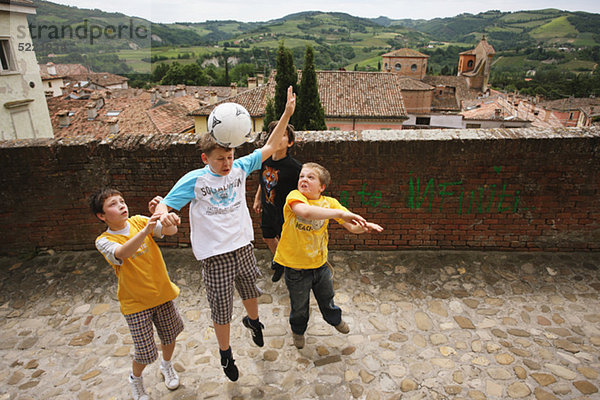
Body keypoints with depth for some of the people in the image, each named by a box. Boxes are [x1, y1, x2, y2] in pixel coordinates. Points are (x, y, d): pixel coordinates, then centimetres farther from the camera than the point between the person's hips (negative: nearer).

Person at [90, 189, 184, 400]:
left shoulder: (138, 221, -4)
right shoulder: (104, 241, -13)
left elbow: (171, 230, -15)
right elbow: (122, 253, -36)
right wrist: (146, 230, -50)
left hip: (162, 292, 3)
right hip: (136, 302, -3)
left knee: (170, 336, 19)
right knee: (145, 352, 3)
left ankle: (166, 366, 50)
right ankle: (135, 379, 37)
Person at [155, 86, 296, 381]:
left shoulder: (239, 169, -4)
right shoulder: (194, 180, -13)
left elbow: (269, 147, -1)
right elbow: (164, 204, -12)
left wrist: (287, 114, -8)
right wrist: (162, 215, -37)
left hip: (243, 246, 4)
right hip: (215, 255, -3)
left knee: (250, 292, 26)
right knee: (221, 309, 9)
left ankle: (253, 321, 60)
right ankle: (225, 353, 36)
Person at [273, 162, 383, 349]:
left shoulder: (329, 203, -8)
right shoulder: (294, 196, -20)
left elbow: (352, 226, -11)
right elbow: (305, 211, -44)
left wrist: (365, 226, -34)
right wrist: (339, 213, -44)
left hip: (320, 264, 3)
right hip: (296, 267, -3)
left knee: (327, 298, 27)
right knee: (299, 305, 20)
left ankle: (335, 319, 60)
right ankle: (298, 330, 52)